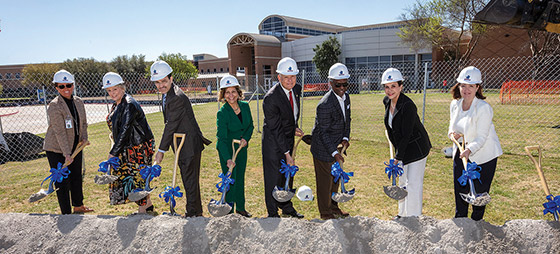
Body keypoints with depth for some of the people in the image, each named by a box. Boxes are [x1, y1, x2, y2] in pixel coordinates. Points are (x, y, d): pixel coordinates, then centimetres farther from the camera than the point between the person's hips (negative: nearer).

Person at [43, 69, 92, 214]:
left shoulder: (78, 102, 2)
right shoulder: (54, 106, -18)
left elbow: (84, 123, 13)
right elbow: (60, 132, -23)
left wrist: (84, 138, -5)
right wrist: (67, 155, -26)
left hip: (75, 148, 7)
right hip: (57, 149, -6)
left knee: (77, 177, 18)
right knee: (63, 181, -1)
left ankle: (78, 206, 36)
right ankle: (66, 213, 11)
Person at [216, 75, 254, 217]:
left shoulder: (245, 106, -6)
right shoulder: (222, 113, -22)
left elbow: (250, 125, 8)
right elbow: (221, 139, -26)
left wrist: (246, 138, -11)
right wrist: (228, 159, -36)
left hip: (242, 148, 5)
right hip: (227, 150, -5)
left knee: (240, 178, 16)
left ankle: (240, 207, 33)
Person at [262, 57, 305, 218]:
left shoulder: (297, 89, -3)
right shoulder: (271, 98, -26)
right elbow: (275, 129, -24)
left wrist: (294, 128, 3)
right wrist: (287, 153, -23)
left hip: (288, 138, 7)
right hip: (273, 141, -7)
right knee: (274, 177, 2)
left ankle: (287, 207, 34)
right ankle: (272, 213, 19)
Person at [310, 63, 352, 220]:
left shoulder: (346, 97, 0)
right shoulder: (325, 105, -27)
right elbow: (323, 132, -22)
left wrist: (345, 138, -4)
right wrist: (334, 153, -25)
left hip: (336, 145, 8)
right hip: (324, 149, -8)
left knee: (336, 178, 21)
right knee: (325, 180, 6)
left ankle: (333, 206, 40)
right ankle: (325, 212, 25)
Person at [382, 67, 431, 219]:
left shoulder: (408, 105, -26)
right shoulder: (387, 101, -2)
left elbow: (406, 135, -25)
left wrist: (398, 158, -21)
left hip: (416, 148, -8)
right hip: (402, 147, 8)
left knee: (413, 184, -3)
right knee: (402, 182, 16)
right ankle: (403, 213, 31)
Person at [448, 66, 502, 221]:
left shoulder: (484, 108, -20)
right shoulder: (454, 105, -2)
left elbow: (481, 138, -22)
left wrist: (469, 150, -39)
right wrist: (452, 133, -10)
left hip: (483, 155, -5)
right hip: (461, 153, 6)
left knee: (479, 191, 4)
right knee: (460, 189, 13)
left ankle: (476, 223, 25)